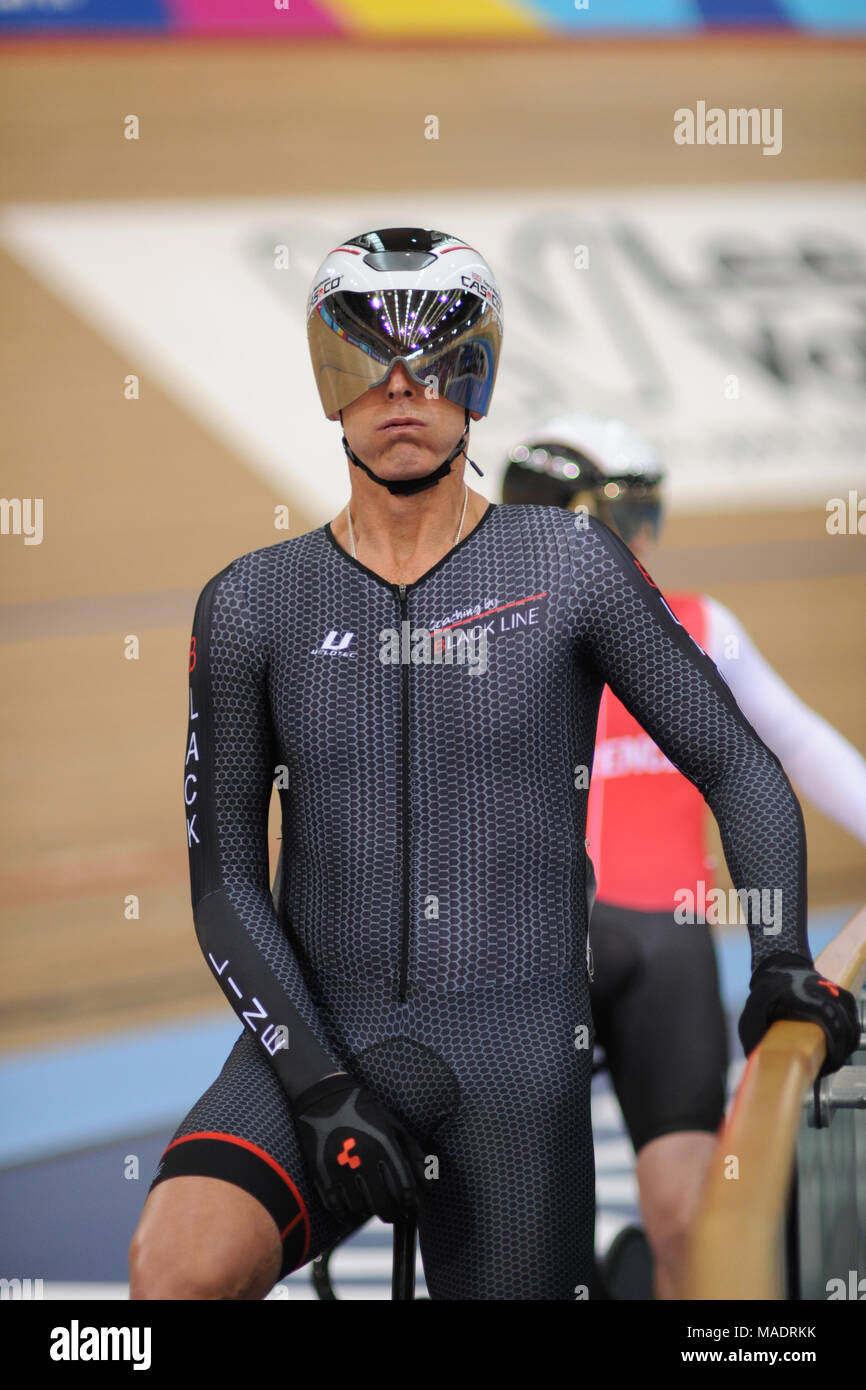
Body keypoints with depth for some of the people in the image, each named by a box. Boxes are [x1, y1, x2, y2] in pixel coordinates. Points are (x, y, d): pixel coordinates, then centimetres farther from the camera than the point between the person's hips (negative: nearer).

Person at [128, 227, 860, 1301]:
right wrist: (315, 1081, -10)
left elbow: (741, 772, 7)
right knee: (182, 1264, -30)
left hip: (518, 1059, 0)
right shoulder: (250, 606, 4)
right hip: (319, 1039, 0)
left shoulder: (570, 568, 1)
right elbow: (226, 881, 3)